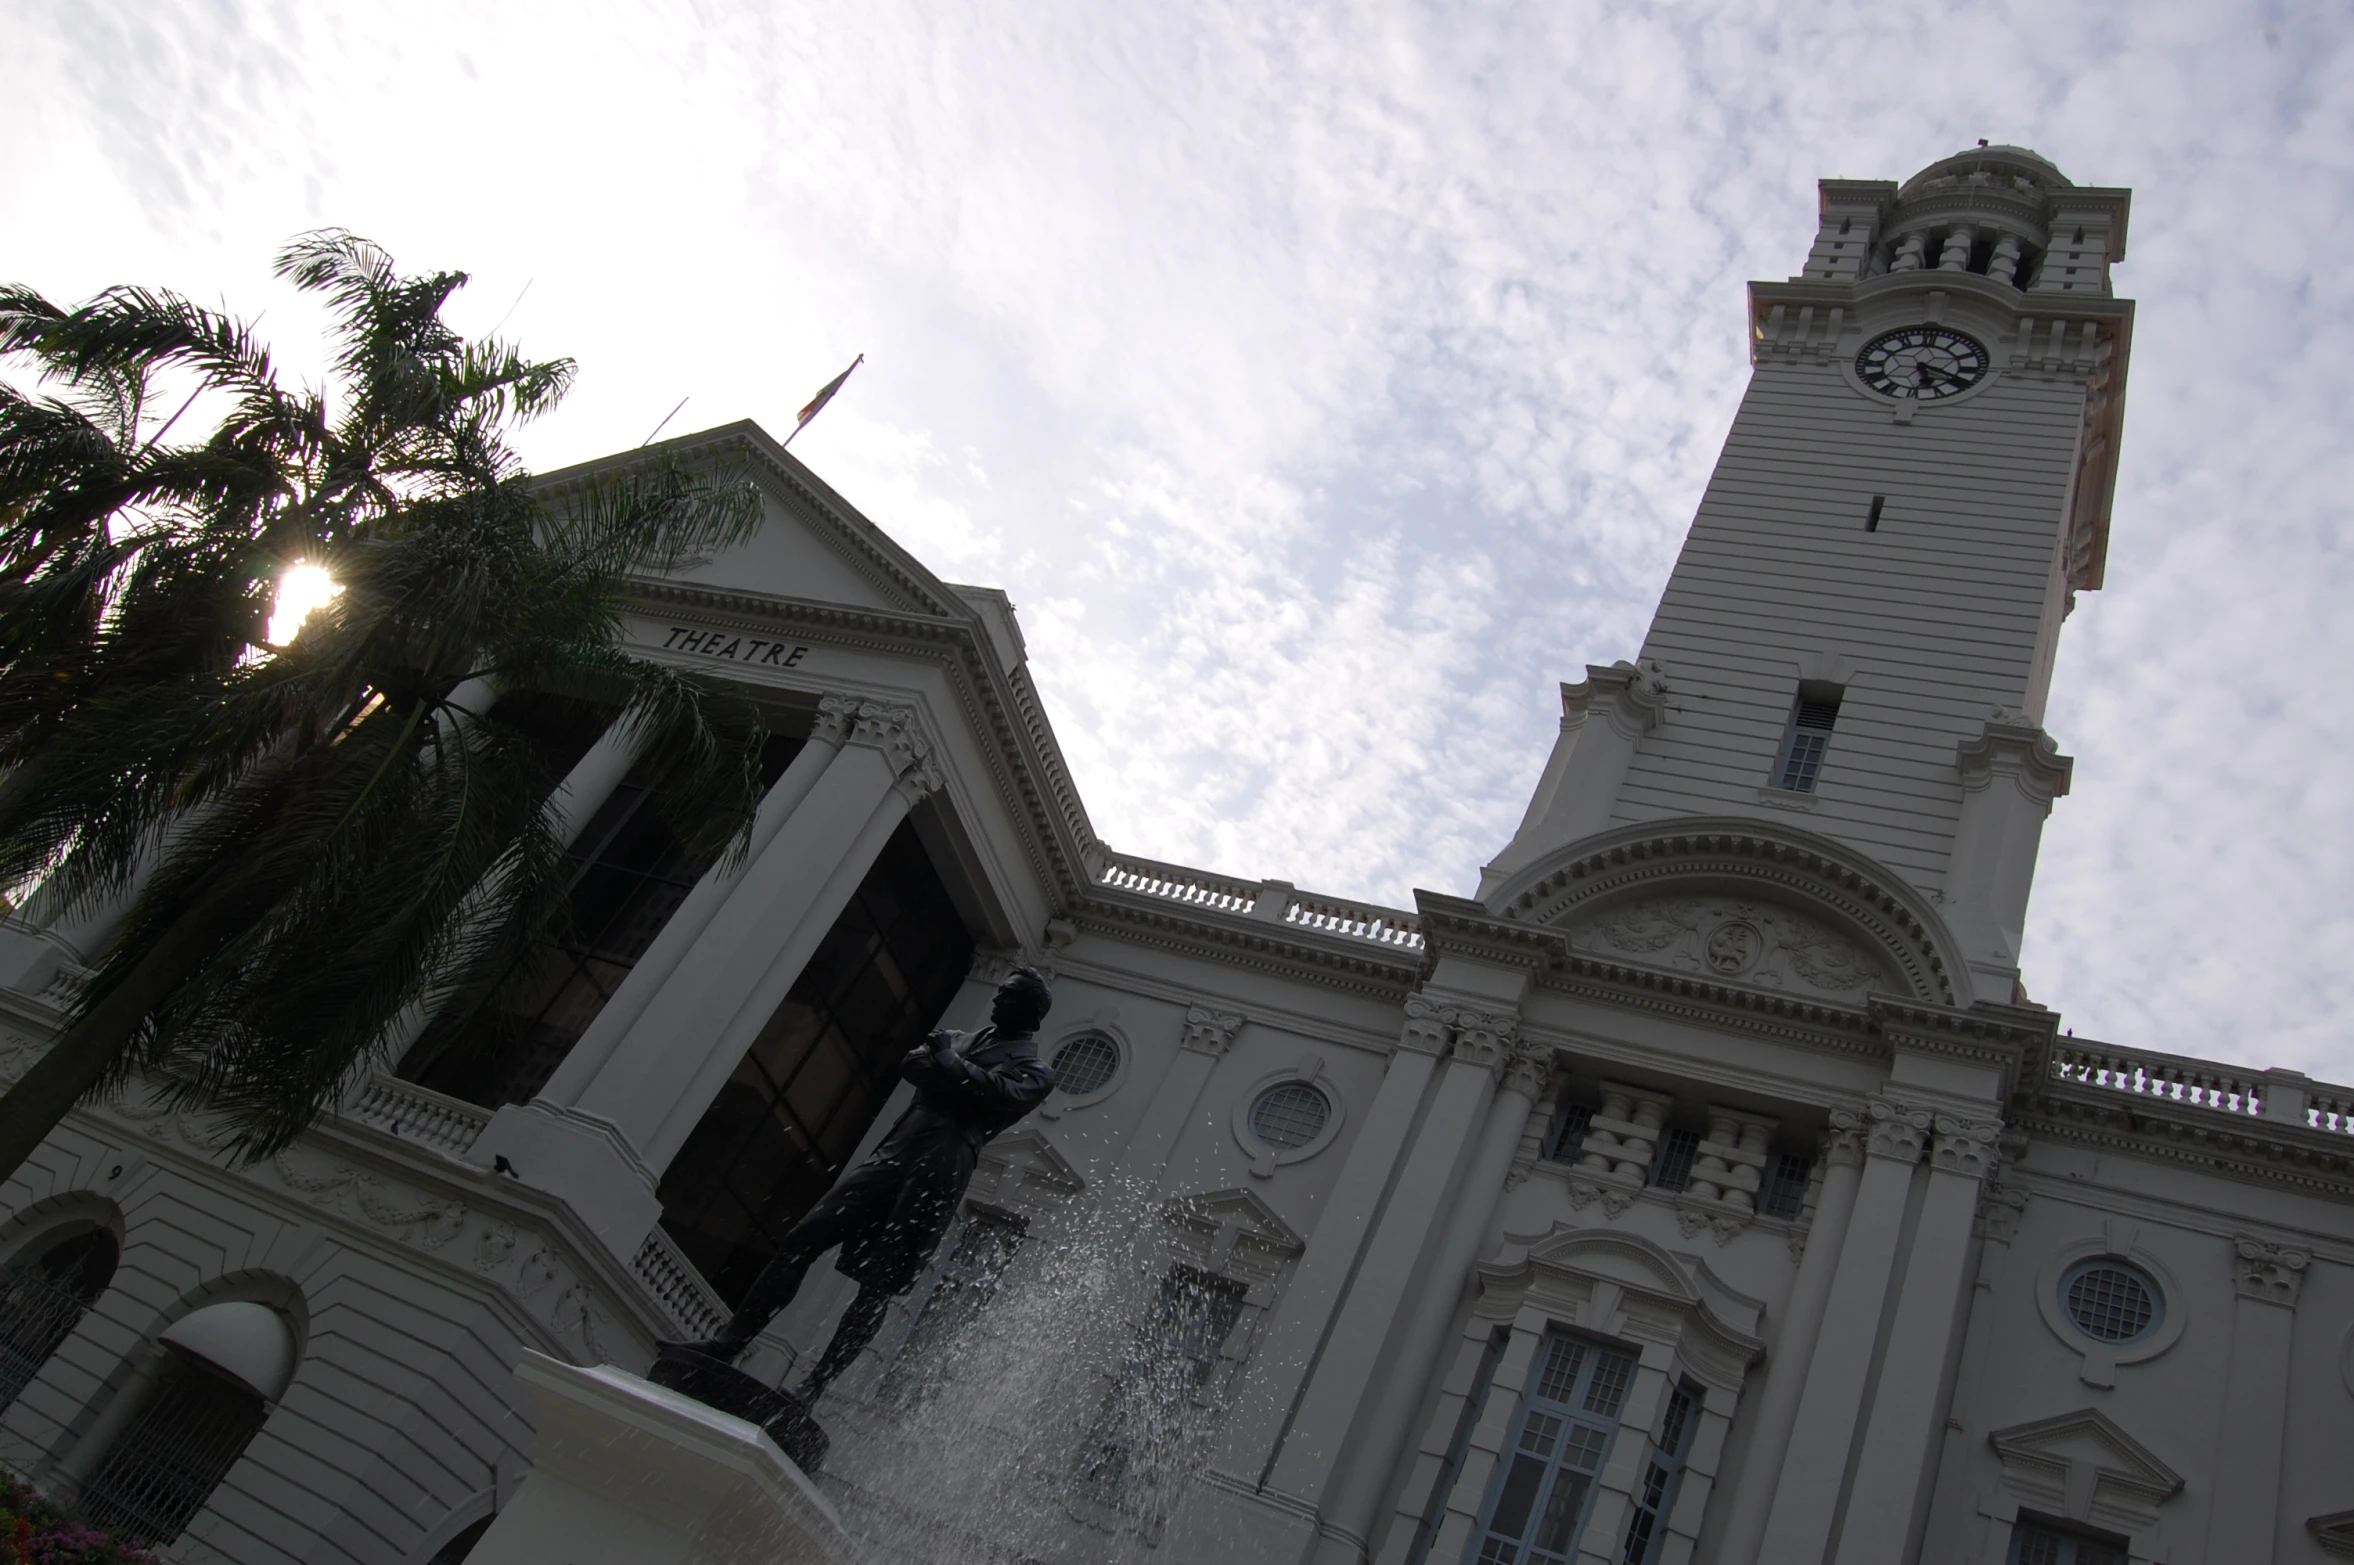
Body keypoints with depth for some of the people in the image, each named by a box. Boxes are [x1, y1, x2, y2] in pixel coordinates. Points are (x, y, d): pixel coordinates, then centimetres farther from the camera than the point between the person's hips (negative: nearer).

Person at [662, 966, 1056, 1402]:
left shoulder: (1035, 1072, 11)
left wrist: (947, 1063, -3)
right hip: (892, 1157, 6)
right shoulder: (962, 1041, 28)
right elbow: (910, 1065, 12)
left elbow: (1004, 1094, -11)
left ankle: (812, 1391, -7)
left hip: (936, 1174, -5)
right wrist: (962, 1079, -5)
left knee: (878, 1287, -10)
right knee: (802, 1238, -7)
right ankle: (727, 1342, -5)